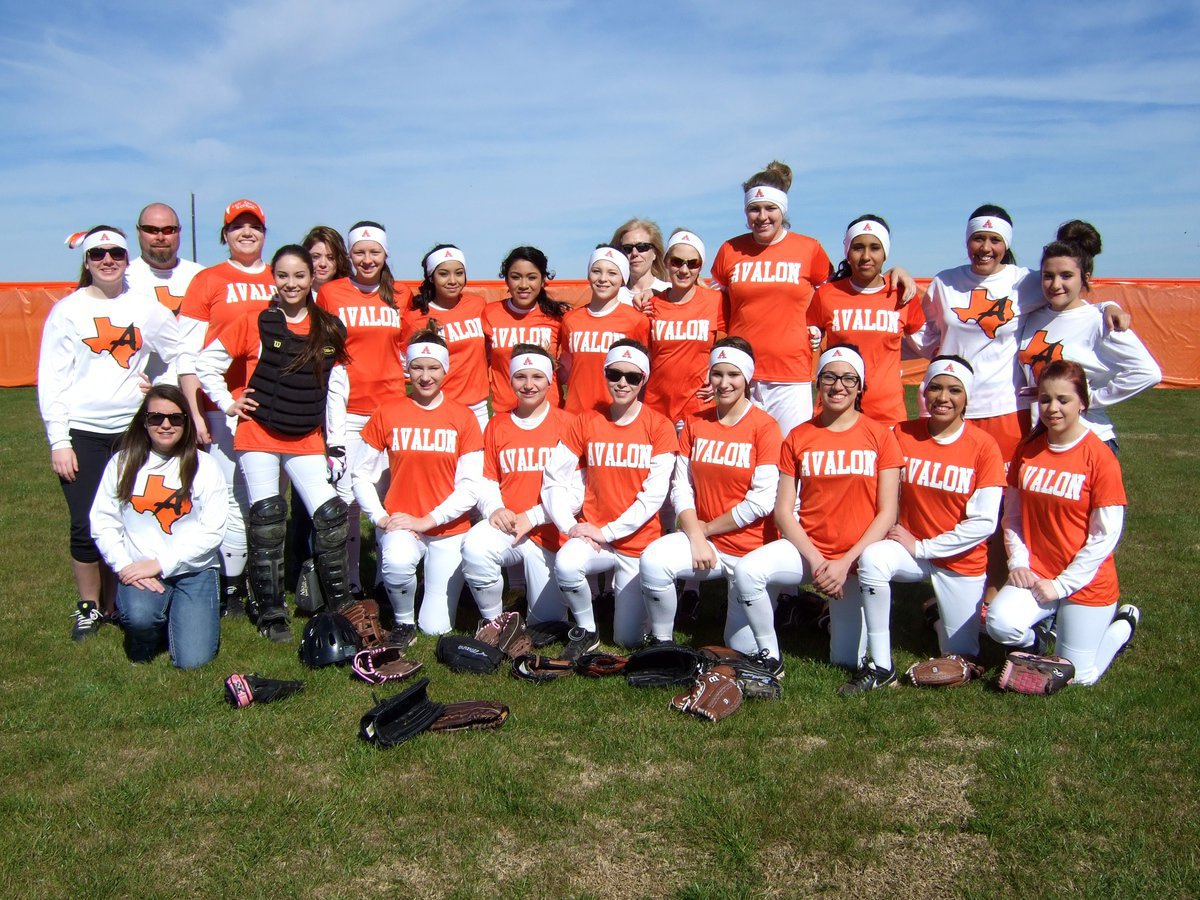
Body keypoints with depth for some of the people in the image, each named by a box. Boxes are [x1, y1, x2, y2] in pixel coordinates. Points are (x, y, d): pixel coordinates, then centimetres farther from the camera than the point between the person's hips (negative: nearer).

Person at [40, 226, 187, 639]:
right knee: (86, 527, -3)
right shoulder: (68, 309, 1)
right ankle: (88, 607, 16)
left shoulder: (146, 307, 6)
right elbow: (50, 379, -1)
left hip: (132, 430, 2)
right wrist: (58, 441, -6)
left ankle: (115, 604, 18)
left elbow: (181, 354, 17)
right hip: (82, 433, -2)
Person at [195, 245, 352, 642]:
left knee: (331, 515, -5)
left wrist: (336, 447, 7)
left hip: (306, 441, 2)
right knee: (266, 519, 0)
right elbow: (206, 362, 3)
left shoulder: (330, 330, 5)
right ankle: (271, 614, 10)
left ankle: (341, 604, 10)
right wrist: (228, 403, -4)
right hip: (258, 435, -2)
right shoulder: (253, 324, -3)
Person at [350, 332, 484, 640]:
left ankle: (439, 582, 31)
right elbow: (361, 475, 4)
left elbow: (470, 487, -6)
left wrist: (427, 520, -14)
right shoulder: (387, 413, -1)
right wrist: (381, 518, -9)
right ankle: (403, 621, -4)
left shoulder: (463, 417, -3)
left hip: (449, 530, 0)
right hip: (400, 524, 0)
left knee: (436, 628, -4)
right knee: (398, 562, -36)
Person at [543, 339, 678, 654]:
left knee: (628, 638, -2)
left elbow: (654, 495, -12)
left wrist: (607, 532, -17)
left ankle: (626, 591, 33)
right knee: (565, 564, -33)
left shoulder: (659, 426, -5)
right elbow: (554, 479, 0)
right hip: (594, 537, 1)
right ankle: (586, 630, -3)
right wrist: (570, 525, -15)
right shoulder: (586, 422, 1)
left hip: (639, 543, -1)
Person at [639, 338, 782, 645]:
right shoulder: (695, 423, 5)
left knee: (742, 646, -3)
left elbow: (761, 501, -15)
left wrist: (708, 528, -9)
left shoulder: (765, 427, -9)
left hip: (751, 549, -3)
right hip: (703, 539, 3)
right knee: (653, 560, -28)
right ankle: (662, 641, -6)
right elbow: (681, 486, 1)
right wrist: (696, 537, -13)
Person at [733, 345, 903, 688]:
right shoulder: (798, 437, 2)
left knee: (846, 659, -5)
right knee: (746, 571, -27)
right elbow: (783, 510, -1)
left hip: (858, 557, -1)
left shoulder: (880, 435, -1)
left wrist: (846, 562, -15)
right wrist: (816, 560, -14)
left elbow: (887, 512, -5)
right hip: (808, 548, 1)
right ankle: (769, 657, -6)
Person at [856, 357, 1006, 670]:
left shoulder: (984, 447, -12)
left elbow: (984, 523, -16)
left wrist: (922, 547, -16)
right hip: (910, 547, 1)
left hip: (962, 559, 0)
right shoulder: (902, 434, -7)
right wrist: (901, 537, -20)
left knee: (961, 656, 6)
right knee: (872, 557, -33)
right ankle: (881, 666, -20)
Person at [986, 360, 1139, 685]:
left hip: (1087, 583, -3)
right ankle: (1043, 628, 11)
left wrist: (1062, 585, -13)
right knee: (1000, 622, -25)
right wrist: (1018, 563, -8)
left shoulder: (1100, 457, -13)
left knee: (1078, 677, 2)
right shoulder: (1027, 450, 0)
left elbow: (1105, 535, -12)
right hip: (1036, 573, 3)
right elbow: (1012, 515, 6)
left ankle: (1123, 623, 31)